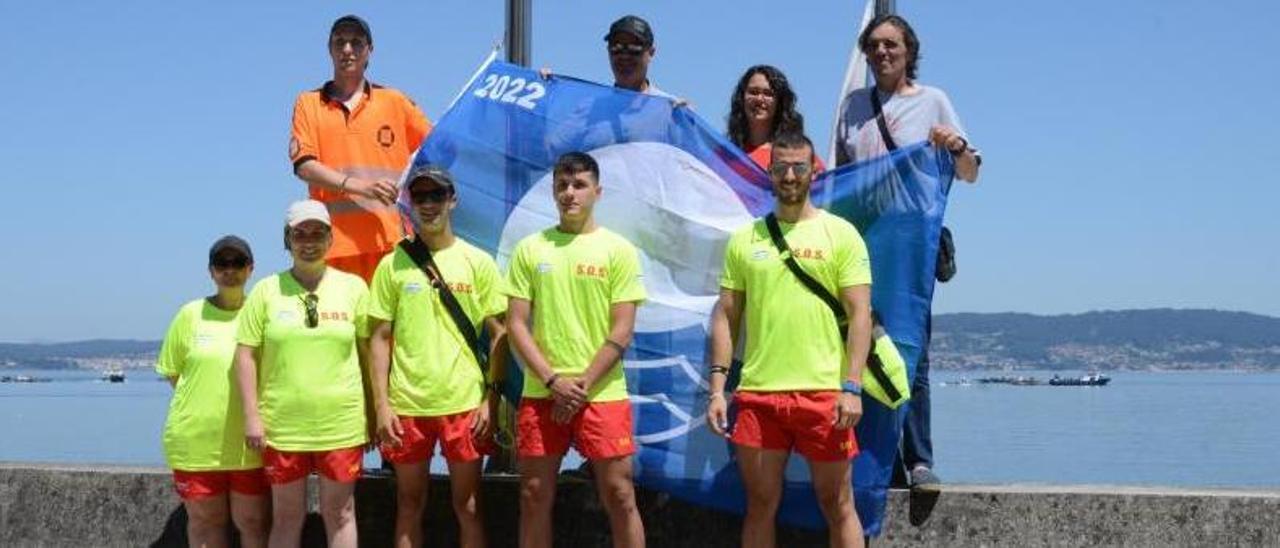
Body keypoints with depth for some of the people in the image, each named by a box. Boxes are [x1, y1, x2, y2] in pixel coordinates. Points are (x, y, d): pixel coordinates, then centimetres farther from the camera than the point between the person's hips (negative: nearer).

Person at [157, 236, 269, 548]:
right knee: (205, 521, 11)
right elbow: (172, 372, 11)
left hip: (250, 443, -1)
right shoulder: (191, 314, 4)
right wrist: (203, 397, 2)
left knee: (253, 522, 4)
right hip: (196, 441, 1)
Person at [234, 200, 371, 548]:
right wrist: (251, 416, -5)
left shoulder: (353, 287, 2)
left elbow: (369, 352, 5)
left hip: (340, 424, 0)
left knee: (339, 514, 9)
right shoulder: (267, 290, 1)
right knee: (286, 517, 10)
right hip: (282, 425, 0)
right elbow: (246, 353, 1)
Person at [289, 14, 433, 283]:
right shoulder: (308, 103, 12)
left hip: (391, 238, 1)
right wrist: (359, 186, -13)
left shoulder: (394, 101, 15)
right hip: (335, 241, -1)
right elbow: (304, 165, 1)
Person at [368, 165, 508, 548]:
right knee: (409, 506, 9)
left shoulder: (478, 262, 3)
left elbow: (498, 334, 3)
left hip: (464, 403, -1)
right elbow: (380, 337, 4)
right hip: (406, 405, 1)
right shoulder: (392, 265, 4)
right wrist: (381, 404, -3)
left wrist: (491, 398, -4)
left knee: (467, 506, 5)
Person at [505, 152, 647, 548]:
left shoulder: (618, 250, 1)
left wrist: (582, 386, -10)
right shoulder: (530, 249, 7)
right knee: (534, 497, 7)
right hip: (540, 394, 2)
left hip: (603, 394, -2)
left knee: (619, 495, -1)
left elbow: (622, 332, -3)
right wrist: (554, 381, -9)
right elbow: (516, 325, 3)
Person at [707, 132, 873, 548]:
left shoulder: (840, 234, 2)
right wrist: (717, 388, 3)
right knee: (760, 505, 8)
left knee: (837, 505, 4)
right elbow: (726, 316, 11)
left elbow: (860, 314, -3)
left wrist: (852, 388, -11)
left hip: (823, 392, -3)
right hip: (757, 392, 3)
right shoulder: (744, 239, 11)